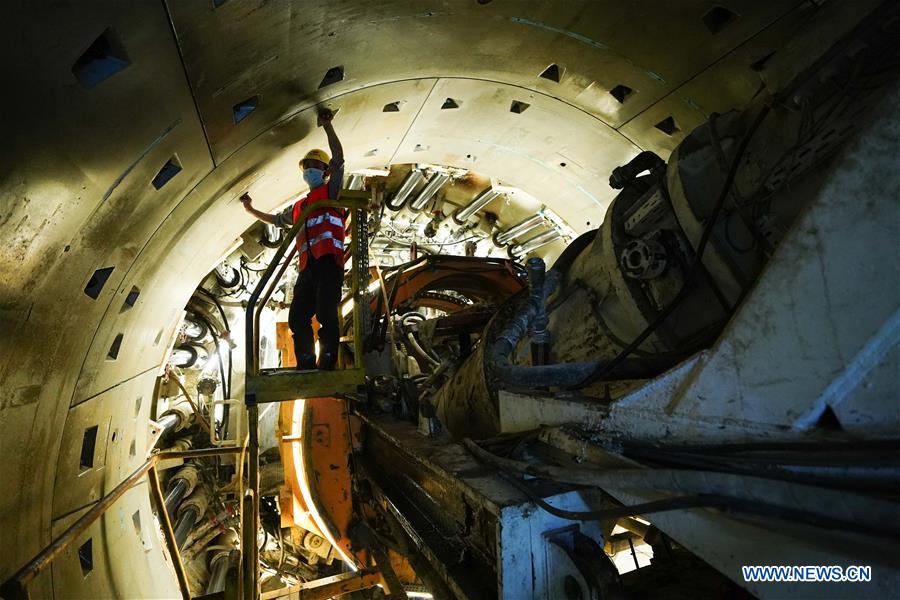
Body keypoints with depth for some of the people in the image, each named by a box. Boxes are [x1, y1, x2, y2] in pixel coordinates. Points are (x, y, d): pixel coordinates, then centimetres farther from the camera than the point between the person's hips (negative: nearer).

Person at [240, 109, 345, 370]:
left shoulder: (330, 191, 14)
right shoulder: (298, 207, 31)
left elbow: (338, 158, 2)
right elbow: (275, 220, 47)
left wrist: (327, 126, 1)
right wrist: (251, 210, 42)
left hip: (328, 262, -7)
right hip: (307, 267, 7)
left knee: (326, 313, -17)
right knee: (298, 317, -2)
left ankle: (327, 364, -16)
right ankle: (305, 367, 1)